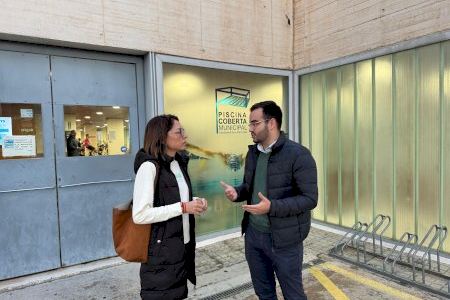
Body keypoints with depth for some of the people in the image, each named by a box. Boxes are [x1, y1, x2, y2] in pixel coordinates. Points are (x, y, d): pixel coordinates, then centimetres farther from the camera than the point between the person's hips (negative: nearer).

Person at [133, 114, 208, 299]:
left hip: (183, 245, 8)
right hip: (162, 250, -8)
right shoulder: (149, 166, -19)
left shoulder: (179, 162, 6)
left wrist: (194, 202, -2)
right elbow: (140, 215, -25)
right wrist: (183, 207, -23)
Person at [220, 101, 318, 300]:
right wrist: (237, 193, -7)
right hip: (253, 234, 7)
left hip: (284, 239, -6)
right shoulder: (252, 152, 5)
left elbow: (310, 199, -19)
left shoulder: (298, 155, -18)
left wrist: (272, 207, -30)